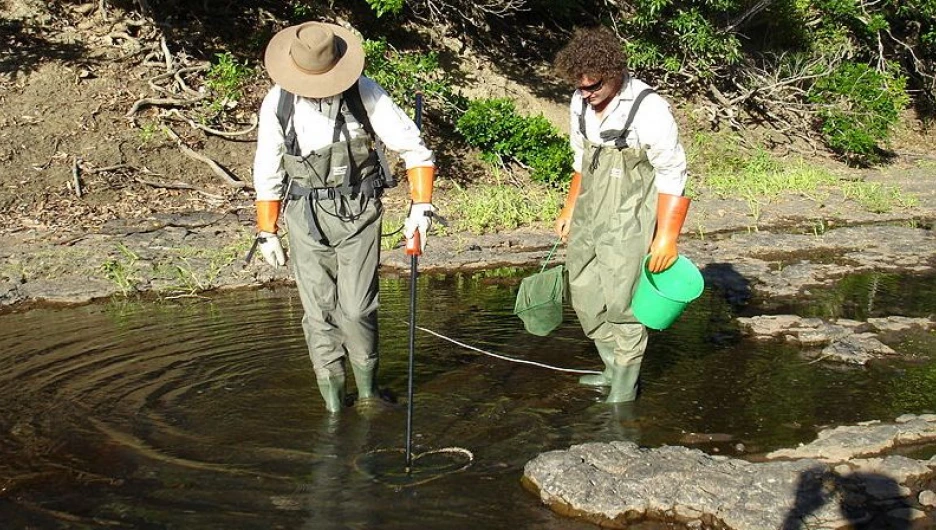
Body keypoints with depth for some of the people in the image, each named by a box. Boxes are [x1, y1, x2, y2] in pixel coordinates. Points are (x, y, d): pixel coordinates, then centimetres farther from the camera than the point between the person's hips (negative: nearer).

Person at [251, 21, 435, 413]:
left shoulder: (364, 93, -9)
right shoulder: (277, 103, -4)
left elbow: (414, 148, -4)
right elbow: (267, 173, 7)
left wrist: (421, 207, -11)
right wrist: (266, 232, 10)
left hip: (359, 213, -1)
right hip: (306, 217, 2)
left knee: (356, 309, -7)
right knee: (319, 312, 1)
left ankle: (368, 389, 16)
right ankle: (333, 405, 12)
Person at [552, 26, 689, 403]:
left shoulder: (647, 109, -19)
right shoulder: (580, 103, 2)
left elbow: (672, 175, -15)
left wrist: (666, 237, -17)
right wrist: (569, 209, 22)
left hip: (628, 224, -7)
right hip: (589, 219, 7)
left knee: (622, 305, -4)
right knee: (586, 299, 13)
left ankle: (623, 392, 12)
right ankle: (615, 371, 31)